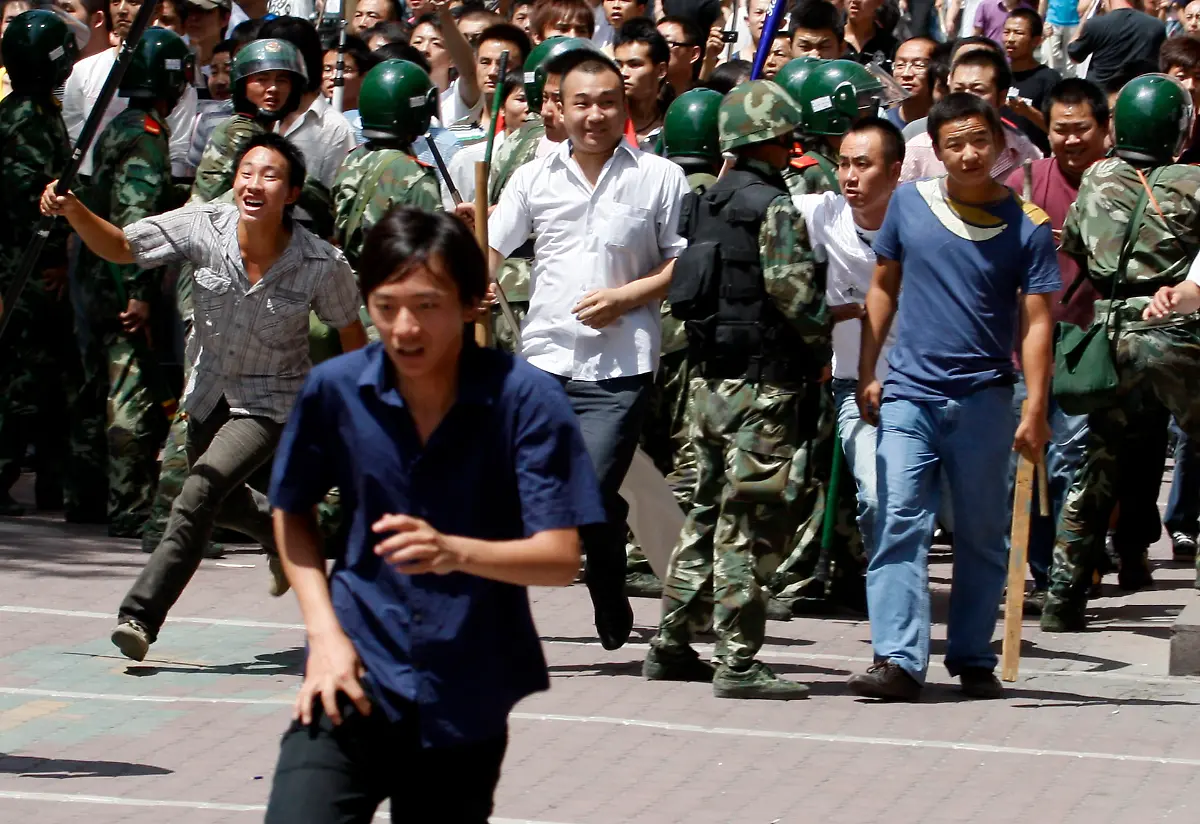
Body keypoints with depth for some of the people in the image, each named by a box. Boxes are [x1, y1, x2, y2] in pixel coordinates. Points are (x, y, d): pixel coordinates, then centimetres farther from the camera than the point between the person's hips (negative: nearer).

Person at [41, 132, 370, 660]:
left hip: (272, 403, -5)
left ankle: (141, 614, -25)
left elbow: (350, 330, -5)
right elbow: (119, 247, -12)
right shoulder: (204, 229, -18)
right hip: (210, 392, 5)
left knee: (204, 485, -27)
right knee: (219, 503, 23)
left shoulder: (322, 265, -22)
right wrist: (73, 212, -31)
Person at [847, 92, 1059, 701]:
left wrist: (1036, 410, -11)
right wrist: (866, 374, 10)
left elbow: (1036, 322, -4)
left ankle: (973, 660, 17)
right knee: (900, 523, -11)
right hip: (908, 395, 1)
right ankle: (898, 660, -16)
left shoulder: (1027, 226, -2)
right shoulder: (909, 204, 4)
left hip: (983, 400, -1)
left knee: (982, 535, 7)